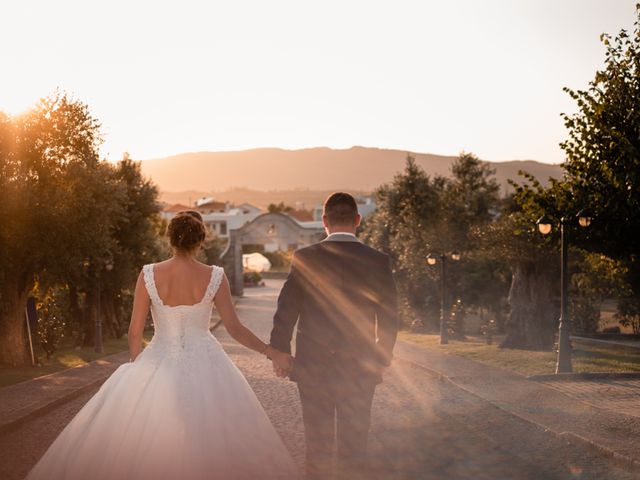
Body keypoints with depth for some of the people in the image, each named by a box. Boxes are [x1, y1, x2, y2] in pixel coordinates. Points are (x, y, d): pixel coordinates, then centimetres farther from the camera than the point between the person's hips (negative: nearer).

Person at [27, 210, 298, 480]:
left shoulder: (149, 275, -8)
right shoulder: (214, 277, -9)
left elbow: (135, 332, -4)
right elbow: (235, 329, -6)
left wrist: (136, 367, 13)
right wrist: (272, 352, 4)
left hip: (159, 365, 0)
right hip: (204, 367, 0)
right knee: (210, 444, 13)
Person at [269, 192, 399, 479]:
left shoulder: (305, 258, -9)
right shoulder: (378, 261, -6)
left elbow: (286, 311, -6)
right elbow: (389, 318, -1)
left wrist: (279, 353, 7)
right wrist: (382, 359, 13)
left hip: (313, 368, -1)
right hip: (360, 369, 1)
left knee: (317, 443, 11)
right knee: (354, 443, 12)